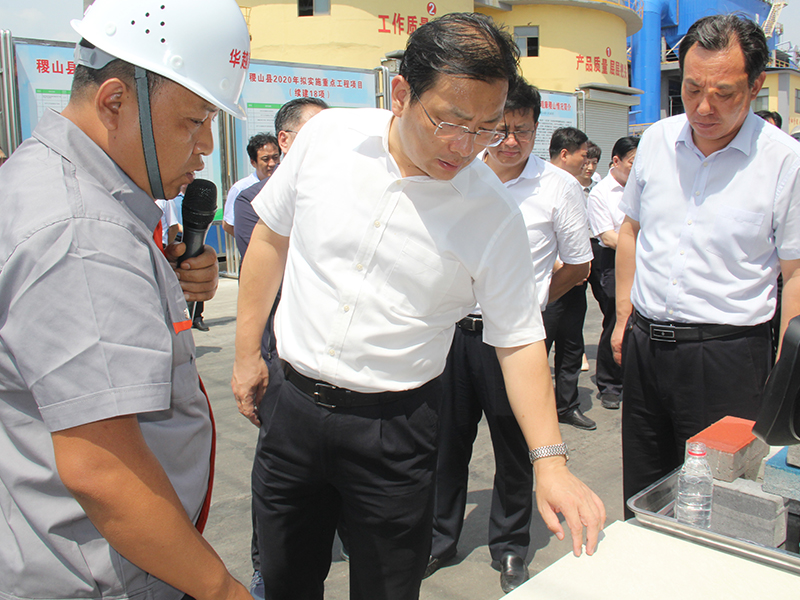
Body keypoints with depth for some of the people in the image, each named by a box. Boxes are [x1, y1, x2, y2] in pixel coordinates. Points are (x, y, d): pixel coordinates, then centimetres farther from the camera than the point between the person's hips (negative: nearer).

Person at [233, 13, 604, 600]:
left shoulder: (493, 214, -13)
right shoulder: (327, 135, -8)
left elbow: (520, 340, -6)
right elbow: (271, 237, 6)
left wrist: (550, 460, -15)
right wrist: (247, 352, 9)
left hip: (394, 430, -2)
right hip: (294, 402, 3)